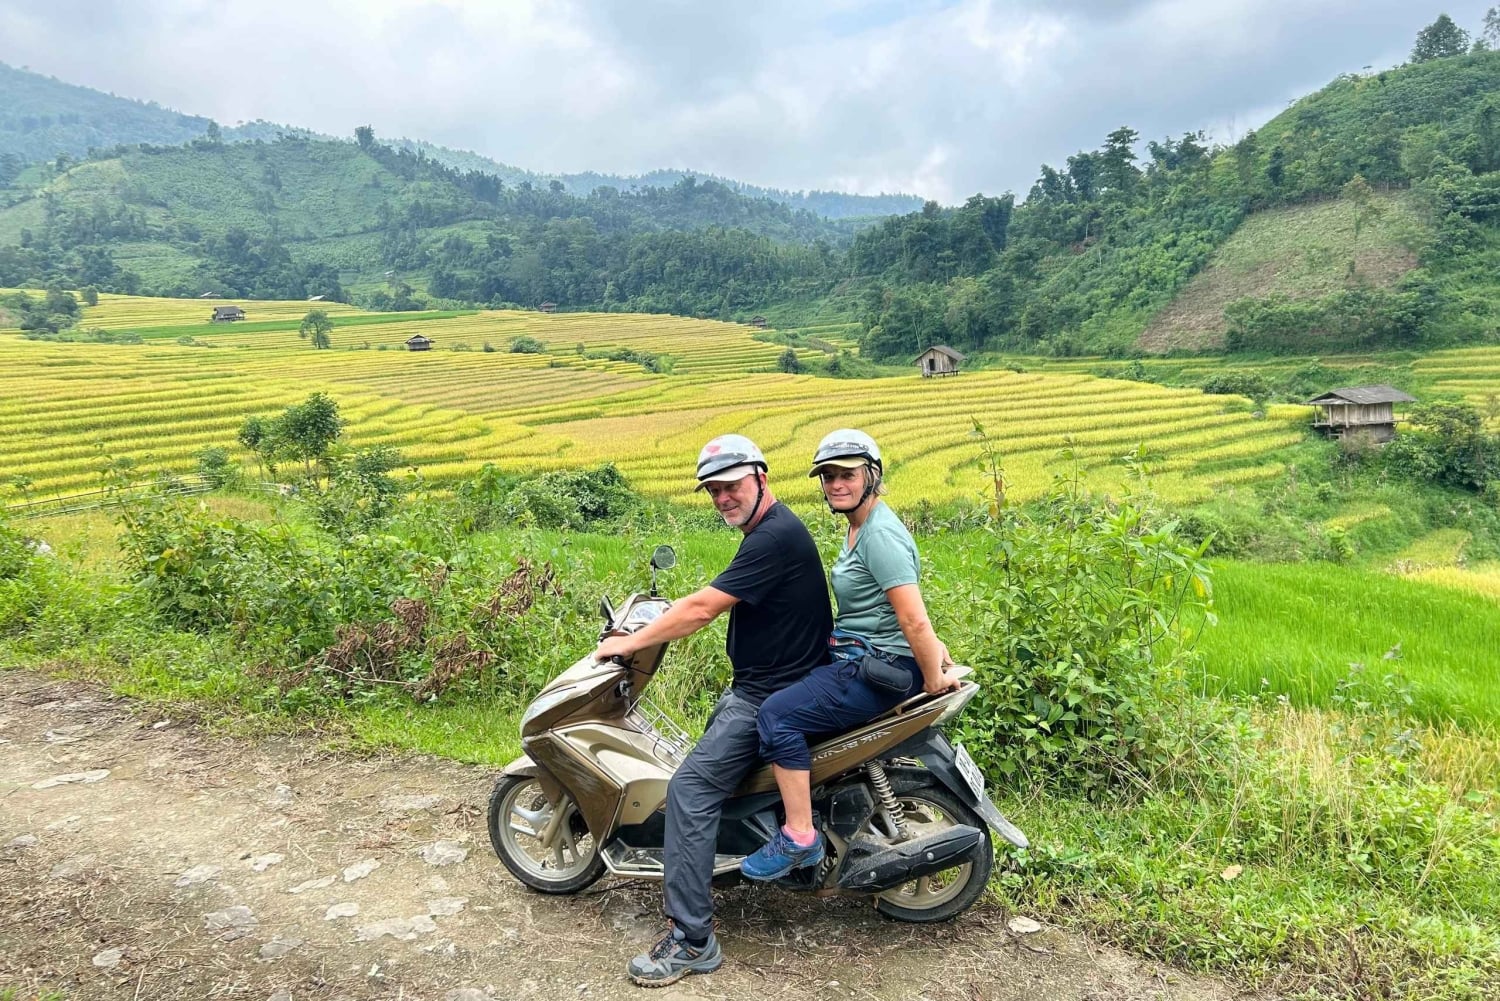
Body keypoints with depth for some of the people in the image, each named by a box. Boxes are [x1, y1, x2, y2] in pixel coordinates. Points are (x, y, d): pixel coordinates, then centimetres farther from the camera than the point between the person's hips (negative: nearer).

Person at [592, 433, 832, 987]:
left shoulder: (774, 537, -22)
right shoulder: (772, 528, 12)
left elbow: (702, 609, -23)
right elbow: (716, 603, 20)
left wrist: (630, 642, -13)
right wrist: (652, 624, 15)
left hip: (771, 696, -11)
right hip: (755, 685, 11)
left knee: (691, 789, -17)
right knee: (710, 745, 29)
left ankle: (691, 940, -12)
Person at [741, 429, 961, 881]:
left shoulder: (880, 534, -21)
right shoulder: (858, 527, 12)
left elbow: (913, 618, -24)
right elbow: (908, 606, 21)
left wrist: (933, 680, -15)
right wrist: (931, 647, 14)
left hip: (880, 669, -11)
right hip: (858, 656, 11)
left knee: (777, 714, -22)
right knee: (766, 684, 21)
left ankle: (799, 838, -13)